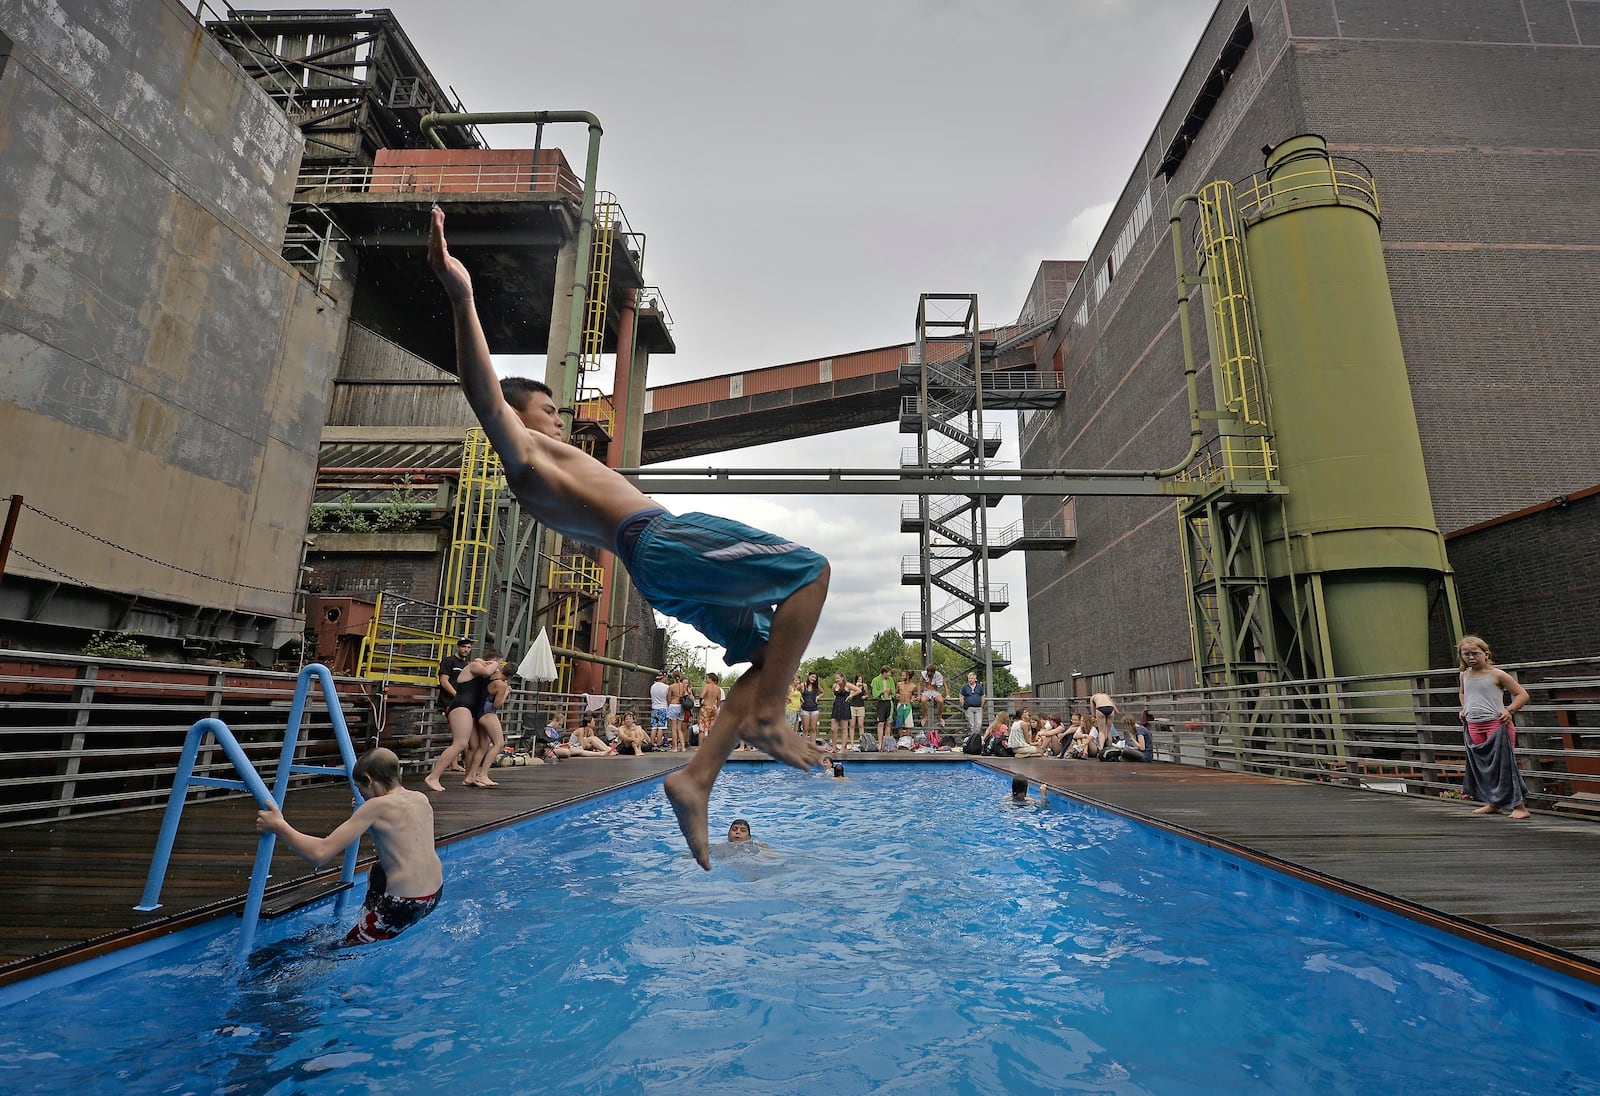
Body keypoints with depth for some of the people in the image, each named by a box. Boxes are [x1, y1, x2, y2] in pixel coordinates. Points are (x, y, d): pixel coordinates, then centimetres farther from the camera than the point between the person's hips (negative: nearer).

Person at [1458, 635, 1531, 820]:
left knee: (1503, 764, -5)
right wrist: (1464, 709, 16)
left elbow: (1522, 695, -3)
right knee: (1480, 766, 11)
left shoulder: (1497, 674, -6)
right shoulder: (1464, 675, 10)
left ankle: (1519, 806, 5)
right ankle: (1492, 803, 23)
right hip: (1474, 726, 6)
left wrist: (1509, 709, -17)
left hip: (1497, 724, -6)